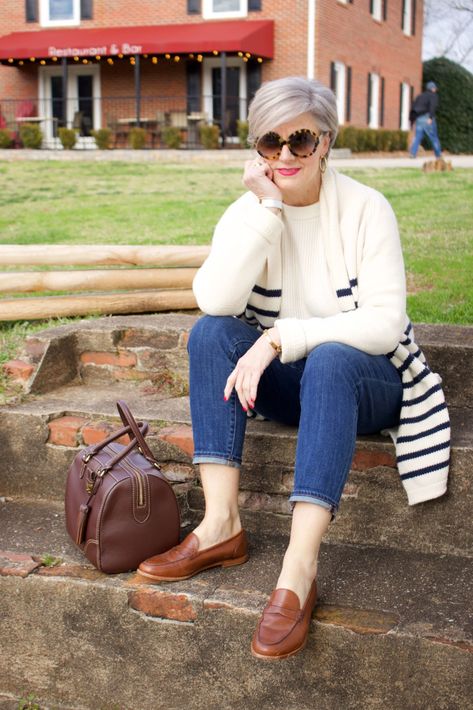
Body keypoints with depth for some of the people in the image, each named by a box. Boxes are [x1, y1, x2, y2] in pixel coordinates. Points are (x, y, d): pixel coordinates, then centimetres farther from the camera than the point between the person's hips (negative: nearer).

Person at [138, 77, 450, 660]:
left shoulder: (364, 209, -13)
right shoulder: (249, 211, -4)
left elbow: (386, 322, -21)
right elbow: (216, 301, -22)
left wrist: (281, 337, -28)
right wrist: (268, 209, -25)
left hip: (364, 381, -3)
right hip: (287, 382, 4)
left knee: (329, 360, -36)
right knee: (210, 332, -22)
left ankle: (299, 569, -41)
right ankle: (221, 526, -27)